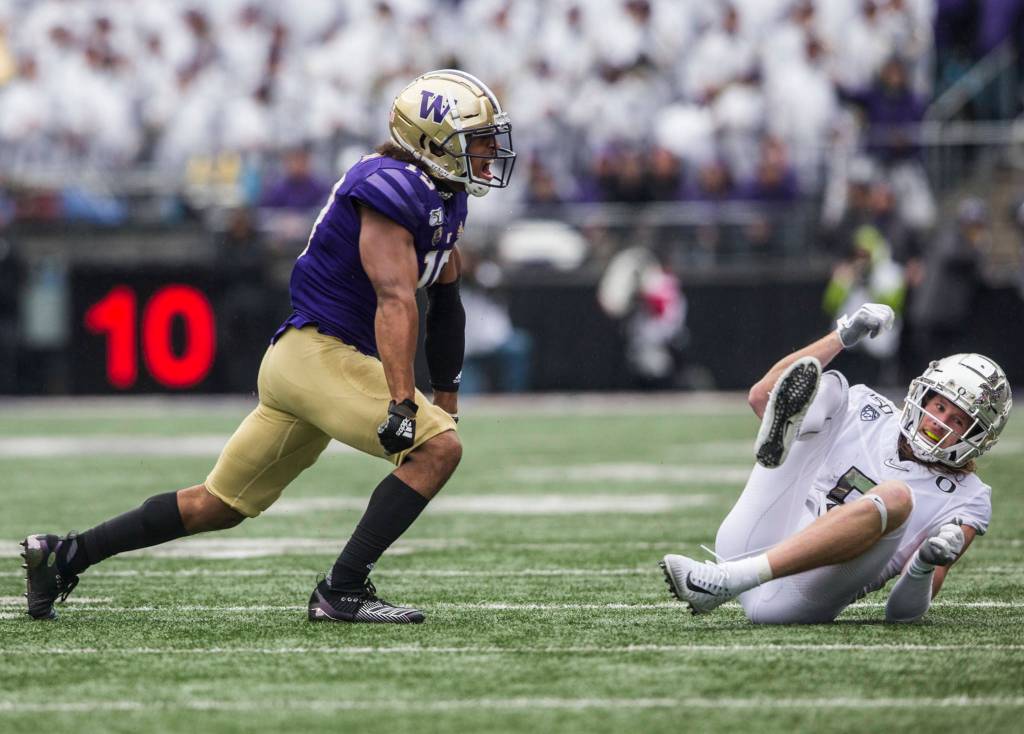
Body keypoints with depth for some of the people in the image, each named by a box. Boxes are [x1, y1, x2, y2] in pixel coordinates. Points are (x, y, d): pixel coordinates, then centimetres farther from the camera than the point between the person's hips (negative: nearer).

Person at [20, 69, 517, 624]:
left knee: (218, 505, 14)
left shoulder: (445, 199, 15)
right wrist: (401, 405, -32)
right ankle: (342, 592, -18)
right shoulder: (393, 190, -17)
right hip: (317, 353, -10)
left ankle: (62, 555, 18)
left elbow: (445, 304, 24)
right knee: (436, 448, -19)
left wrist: (446, 397, 26)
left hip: (300, 359, 10)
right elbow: (395, 301, -25)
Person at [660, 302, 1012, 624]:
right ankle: (778, 442, -38)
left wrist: (925, 567, -21)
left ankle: (727, 580, -41)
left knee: (897, 496, -31)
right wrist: (843, 336, 10)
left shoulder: (965, 501, 11)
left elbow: (904, 611, 3)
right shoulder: (869, 412, 20)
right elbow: (761, 396, 14)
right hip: (752, 542, 3)